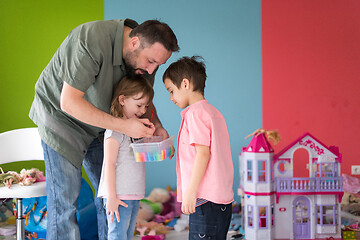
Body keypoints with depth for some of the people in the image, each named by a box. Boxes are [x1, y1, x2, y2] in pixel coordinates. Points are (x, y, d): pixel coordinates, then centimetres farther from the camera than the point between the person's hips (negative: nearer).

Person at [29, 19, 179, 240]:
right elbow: (69, 102, -36)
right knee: (64, 200, -8)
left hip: (98, 126, 6)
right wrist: (123, 125, -39)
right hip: (60, 116, -6)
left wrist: (156, 126, -17)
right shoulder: (91, 40, -34)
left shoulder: (145, 54, -12)